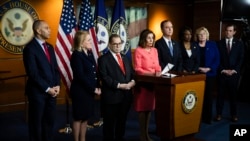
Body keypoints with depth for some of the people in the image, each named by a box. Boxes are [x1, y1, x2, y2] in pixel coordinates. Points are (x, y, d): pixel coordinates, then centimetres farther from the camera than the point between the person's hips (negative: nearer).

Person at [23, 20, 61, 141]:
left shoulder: (49, 47, 12)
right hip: (38, 92, -7)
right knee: (36, 122, 7)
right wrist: (47, 89, -15)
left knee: (50, 121, 12)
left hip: (52, 91, 7)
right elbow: (32, 73, -17)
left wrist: (57, 85, -1)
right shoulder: (30, 48, -12)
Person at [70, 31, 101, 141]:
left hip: (89, 91, 7)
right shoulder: (76, 55, -13)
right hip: (80, 91, -7)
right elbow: (80, 76, -18)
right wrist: (93, 89, -15)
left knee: (85, 117, 14)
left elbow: (94, 72, 10)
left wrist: (98, 87, -1)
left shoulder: (89, 53, 9)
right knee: (78, 118, 4)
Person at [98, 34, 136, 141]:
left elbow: (132, 73, 14)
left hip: (126, 96, 6)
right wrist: (119, 85, -21)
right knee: (109, 124, 4)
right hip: (111, 96, -6)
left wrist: (133, 81, -8)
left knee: (122, 122, 15)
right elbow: (104, 77, -15)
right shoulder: (103, 59, -5)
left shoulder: (125, 58, 18)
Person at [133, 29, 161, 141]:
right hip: (143, 82, -6)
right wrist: (151, 73, -22)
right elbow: (137, 69, -12)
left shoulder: (154, 50, 11)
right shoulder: (138, 50, -8)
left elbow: (157, 65, 14)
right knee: (142, 109, -1)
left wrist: (158, 71, -8)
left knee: (149, 108, 10)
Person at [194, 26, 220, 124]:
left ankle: (207, 118, 12)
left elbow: (217, 59, 1)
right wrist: (198, 68, -12)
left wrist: (208, 69, -12)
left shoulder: (213, 45, 4)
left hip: (210, 74, 1)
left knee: (208, 96, 3)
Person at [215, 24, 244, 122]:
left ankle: (234, 114, 16)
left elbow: (241, 59, 2)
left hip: (234, 73, 1)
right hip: (222, 73, 0)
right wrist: (223, 70, -8)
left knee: (233, 95, 7)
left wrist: (234, 70, -8)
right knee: (221, 94, 3)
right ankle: (219, 114, 11)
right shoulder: (219, 43, 4)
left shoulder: (239, 44, 6)